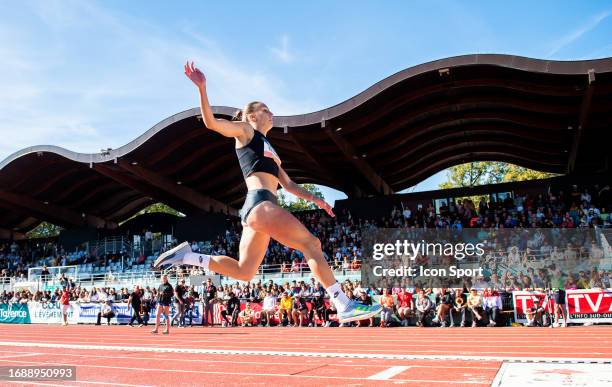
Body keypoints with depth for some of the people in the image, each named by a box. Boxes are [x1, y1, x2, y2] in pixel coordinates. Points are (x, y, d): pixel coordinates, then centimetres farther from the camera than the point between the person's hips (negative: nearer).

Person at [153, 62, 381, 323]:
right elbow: (211, 121, -4)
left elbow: (287, 184, 31)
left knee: (242, 272, 6)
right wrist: (202, 88, -16)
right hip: (260, 203, -9)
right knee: (311, 244, -13)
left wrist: (313, 198, 20)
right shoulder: (244, 130, 11)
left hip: (255, 209, 9)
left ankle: (187, 256, 9)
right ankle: (344, 306, -15)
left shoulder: (268, 147, 33)